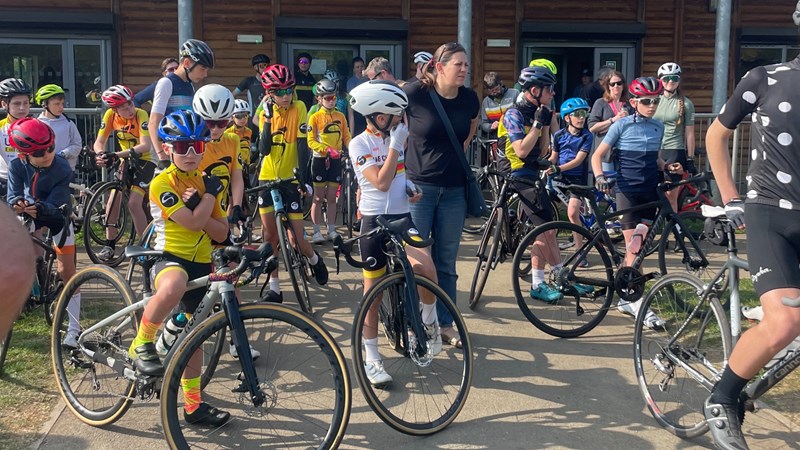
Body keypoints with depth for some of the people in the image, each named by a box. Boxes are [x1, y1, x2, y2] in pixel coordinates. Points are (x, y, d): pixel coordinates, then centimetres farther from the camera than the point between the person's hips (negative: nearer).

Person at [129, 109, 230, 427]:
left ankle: (194, 406, 28)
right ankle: (142, 345, -16)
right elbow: (193, 223, -21)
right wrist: (211, 192, -8)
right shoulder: (162, 183, -11)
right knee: (173, 287, -43)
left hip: (201, 265, 6)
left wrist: (195, 207, -11)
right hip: (170, 258, -6)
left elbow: (221, 233, 4)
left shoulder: (207, 183, 9)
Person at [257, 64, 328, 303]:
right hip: (268, 179, 3)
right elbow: (264, 150, -8)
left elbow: (302, 143, -12)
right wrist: (268, 119, -15)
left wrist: (301, 171, -20)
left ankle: (314, 258, 31)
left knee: (298, 238, -4)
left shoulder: (298, 108, -6)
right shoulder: (266, 113, 2)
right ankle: (274, 288, 11)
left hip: (290, 180, -3)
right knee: (270, 234, 2)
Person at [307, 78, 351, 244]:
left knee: (332, 197, 9)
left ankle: (332, 230, 16)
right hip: (320, 160, -3)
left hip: (336, 160, 3)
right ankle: (316, 231, 7)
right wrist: (327, 149, -23)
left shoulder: (340, 116, 7)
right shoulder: (315, 117, -5)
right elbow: (311, 141, -10)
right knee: (319, 197, 3)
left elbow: (346, 137, 8)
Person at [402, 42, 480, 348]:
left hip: (454, 190, 4)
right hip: (418, 186, -3)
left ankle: (445, 324, 22)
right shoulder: (415, 93, -12)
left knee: (446, 261, 11)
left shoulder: (469, 98, 1)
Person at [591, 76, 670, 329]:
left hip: (650, 192, 5)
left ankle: (625, 297, 19)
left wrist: (667, 168, 3)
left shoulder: (658, 127, 9)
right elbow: (598, 155, -3)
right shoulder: (622, 125, -4)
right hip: (628, 191, -5)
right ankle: (639, 304, -6)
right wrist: (599, 177, -20)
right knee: (633, 248, -8)